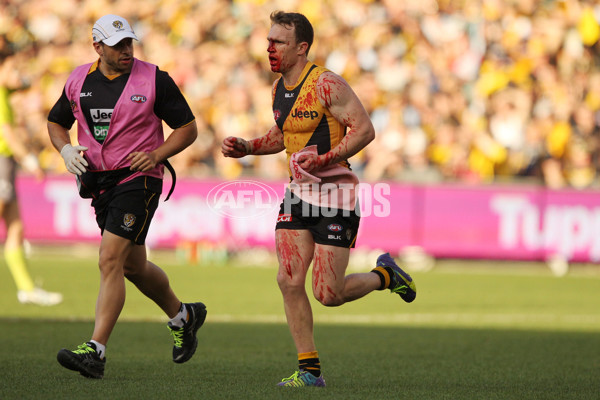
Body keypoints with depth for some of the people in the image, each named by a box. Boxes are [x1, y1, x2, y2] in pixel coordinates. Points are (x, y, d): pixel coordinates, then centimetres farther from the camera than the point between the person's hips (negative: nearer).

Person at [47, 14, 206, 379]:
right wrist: (66, 150, -1)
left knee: (110, 261, -18)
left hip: (138, 179, -6)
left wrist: (156, 155, -16)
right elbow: (56, 122, 20)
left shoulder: (153, 80, -7)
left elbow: (188, 128, -1)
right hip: (99, 182, 6)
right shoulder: (79, 81, 5)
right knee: (133, 267, 16)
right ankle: (182, 315, 42)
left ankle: (96, 351, -22)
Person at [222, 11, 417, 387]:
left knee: (329, 295, -7)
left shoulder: (326, 84, -16)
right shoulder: (279, 88, 8)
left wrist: (325, 160, -27)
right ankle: (310, 370, 3)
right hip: (299, 192, 7)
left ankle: (385, 275, 23)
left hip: (335, 194, -7)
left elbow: (365, 129, -17)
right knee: (289, 281, -6)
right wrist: (248, 147, 10)